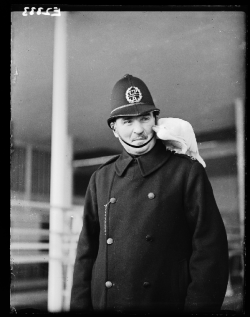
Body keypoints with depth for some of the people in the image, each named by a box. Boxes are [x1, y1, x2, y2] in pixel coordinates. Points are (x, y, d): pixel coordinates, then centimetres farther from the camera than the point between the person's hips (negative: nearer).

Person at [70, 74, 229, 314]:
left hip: (169, 303, -3)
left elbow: (209, 248, -7)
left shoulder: (188, 172, -3)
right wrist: (80, 305, 2)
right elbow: (87, 250, 8)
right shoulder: (100, 179, 7)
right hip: (104, 303, 3)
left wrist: (198, 306, -13)